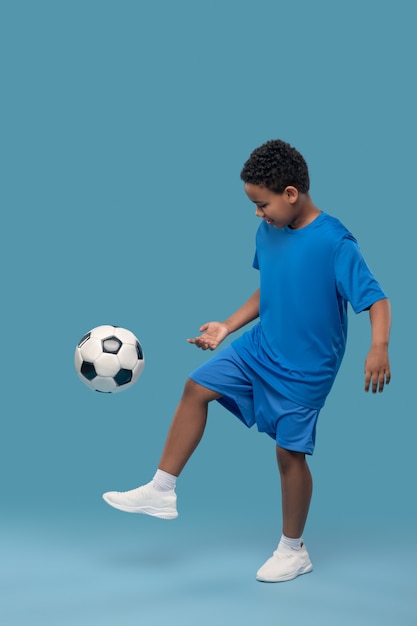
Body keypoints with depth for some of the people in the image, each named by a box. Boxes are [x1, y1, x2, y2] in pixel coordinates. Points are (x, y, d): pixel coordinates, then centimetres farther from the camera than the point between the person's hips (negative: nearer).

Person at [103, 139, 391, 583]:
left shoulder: (334, 242, -24)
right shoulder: (267, 233, -1)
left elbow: (375, 299, -27)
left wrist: (379, 348, -43)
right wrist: (228, 327, 8)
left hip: (305, 368, -7)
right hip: (260, 347, 7)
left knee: (289, 451, 1)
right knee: (196, 388, 4)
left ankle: (293, 551, 22)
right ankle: (162, 492, 16)